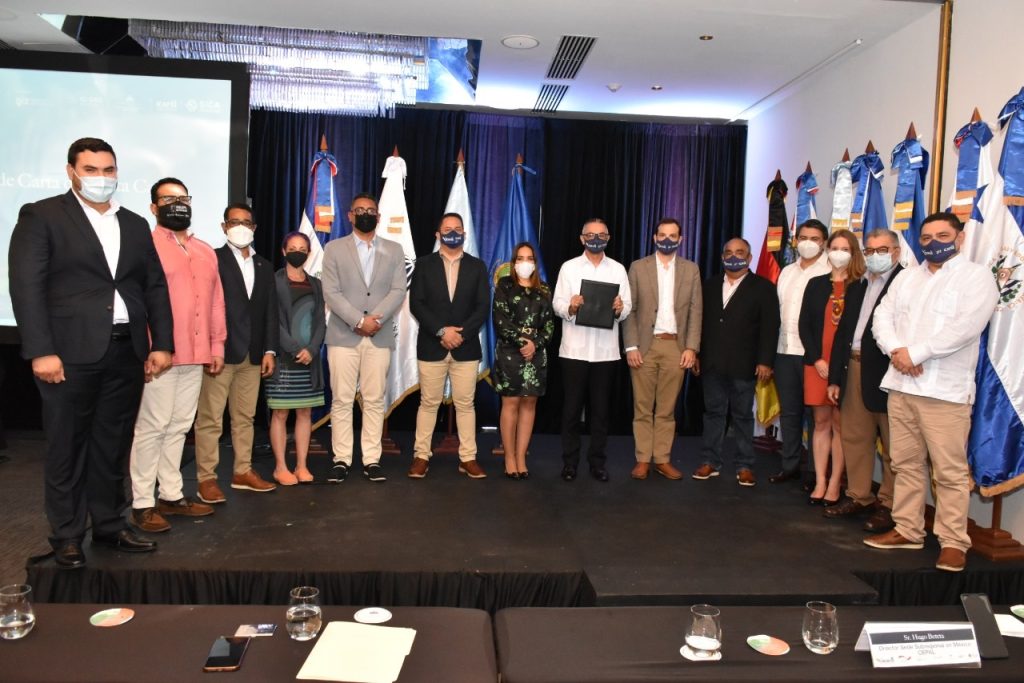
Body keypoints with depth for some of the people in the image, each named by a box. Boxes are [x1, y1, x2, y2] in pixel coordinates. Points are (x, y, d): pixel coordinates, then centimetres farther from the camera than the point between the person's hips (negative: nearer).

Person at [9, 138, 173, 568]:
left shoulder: (135, 224, 15)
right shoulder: (41, 216, 0)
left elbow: (155, 287, 14)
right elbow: (26, 286, -7)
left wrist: (161, 344, 6)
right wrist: (41, 351, -15)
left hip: (127, 353, 4)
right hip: (71, 353, -4)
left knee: (114, 446, 12)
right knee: (67, 449, 6)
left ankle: (110, 526, 24)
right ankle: (67, 537, 18)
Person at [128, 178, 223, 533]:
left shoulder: (206, 252, 17)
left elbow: (216, 301, 17)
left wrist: (217, 345, 13)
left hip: (195, 355, 6)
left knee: (180, 426, 11)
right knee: (152, 427, -2)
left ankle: (171, 495, 20)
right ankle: (142, 503, 6)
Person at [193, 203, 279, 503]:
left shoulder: (264, 266, 16)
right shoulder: (212, 258, -1)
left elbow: (270, 311, 13)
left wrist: (269, 350, 6)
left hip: (253, 355, 5)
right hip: (220, 352, -5)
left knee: (245, 417, 12)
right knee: (210, 419, 0)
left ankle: (243, 472, 20)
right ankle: (207, 478, 6)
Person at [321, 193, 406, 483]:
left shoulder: (394, 250, 11)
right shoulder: (334, 249, 7)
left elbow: (398, 291, 1)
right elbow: (331, 293, -3)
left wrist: (376, 320, -14)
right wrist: (359, 321, -14)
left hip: (380, 337, 1)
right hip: (343, 335, -1)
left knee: (374, 401, 3)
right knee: (341, 400, 1)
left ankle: (372, 460, 8)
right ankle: (341, 460, 8)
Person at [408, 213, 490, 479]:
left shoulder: (477, 266, 8)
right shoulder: (424, 264, 5)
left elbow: (483, 306, 0)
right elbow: (416, 304, -4)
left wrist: (461, 333, -13)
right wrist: (441, 331, -15)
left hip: (466, 347, 1)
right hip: (431, 346, -1)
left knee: (465, 404, 5)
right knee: (428, 403, 5)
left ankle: (468, 458, 12)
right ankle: (421, 456, 14)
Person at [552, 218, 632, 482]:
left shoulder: (618, 269, 9)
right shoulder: (569, 267, 4)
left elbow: (627, 308, 4)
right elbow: (557, 305, -2)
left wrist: (619, 308, -18)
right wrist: (570, 307, -23)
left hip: (606, 350, 2)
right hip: (574, 349, -1)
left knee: (600, 408, 8)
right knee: (572, 407, 4)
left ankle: (597, 461, 18)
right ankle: (570, 462, 15)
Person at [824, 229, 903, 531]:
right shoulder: (857, 287, 17)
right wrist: (835, 377, 11)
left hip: (886, 371, -7)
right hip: (854, 369, 7)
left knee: (892, 444, 3)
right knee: (854, 437, 13)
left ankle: (889, 504, 13)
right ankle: (858, 496, 25)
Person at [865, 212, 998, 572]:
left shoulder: (977, 276, -1)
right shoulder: (906, 276, 17)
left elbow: (965, 327, -15)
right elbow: (883, 317, 9)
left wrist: (915, 353, -15)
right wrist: (896, 350, -10)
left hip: (946, 390, -6)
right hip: (901, 385, 6)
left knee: (950, 471, -3)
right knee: (906, 463, 11)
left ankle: (953, 542, 7)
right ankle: (908, 530, 22)